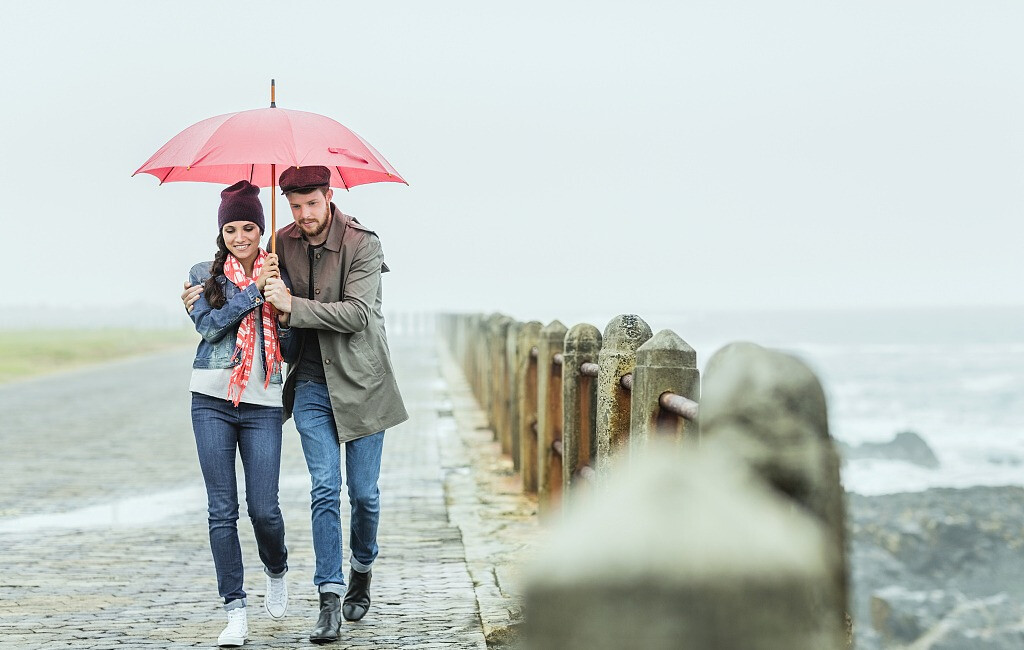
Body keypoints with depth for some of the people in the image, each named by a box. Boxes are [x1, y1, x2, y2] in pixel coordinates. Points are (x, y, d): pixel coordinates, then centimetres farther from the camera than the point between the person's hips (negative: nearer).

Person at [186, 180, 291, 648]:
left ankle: (277, 571, 29)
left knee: (263, 508, -4)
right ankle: (235, 611, 4)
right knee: (222, 509, -3)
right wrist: (254, 291, -13)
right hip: (212, 400, 0)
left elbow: (290, 346, 5)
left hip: (262, 403, 0)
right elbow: (208, 325, -9)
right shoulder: (203, 276, 8)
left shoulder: (277, 274, 9)